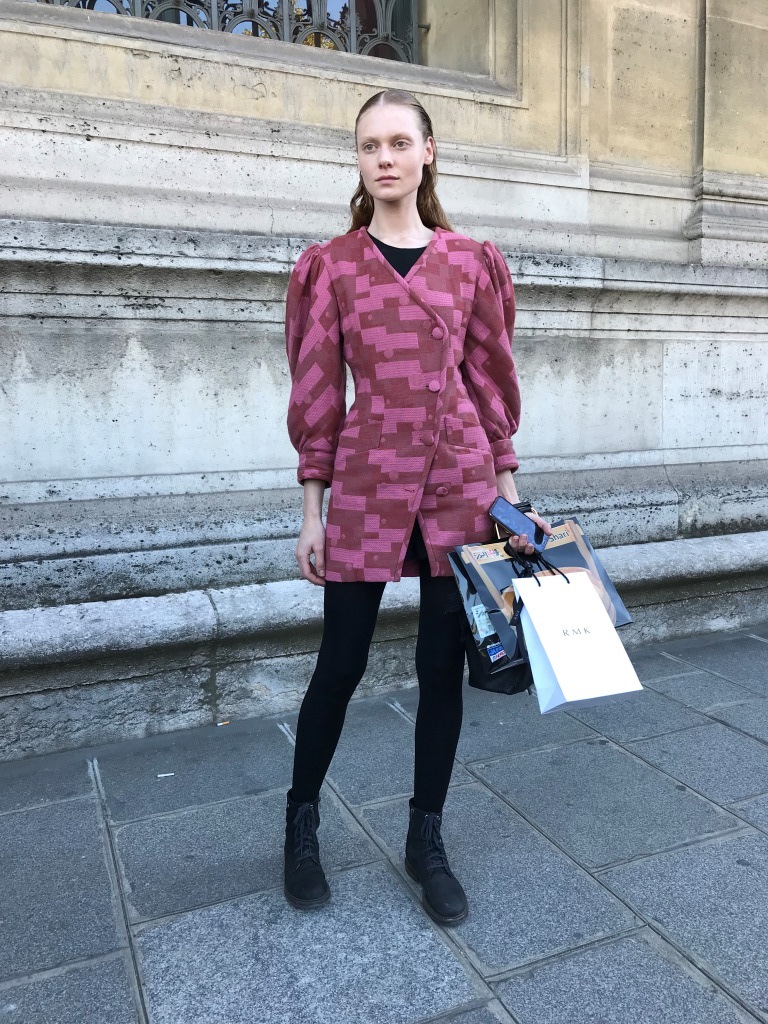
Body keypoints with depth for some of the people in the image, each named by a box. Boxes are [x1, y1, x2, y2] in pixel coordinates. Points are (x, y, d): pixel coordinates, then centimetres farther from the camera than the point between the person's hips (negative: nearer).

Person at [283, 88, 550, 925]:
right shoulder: (330, 267, 4)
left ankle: (426, 841, 27)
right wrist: (311, 510, -1)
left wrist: (508, 490, 7)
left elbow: (490, 380, 9)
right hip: (366, 485, -1)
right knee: (341, 664, 6)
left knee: (443, 665, 7)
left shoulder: (472, 262, 7)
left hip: (459, 482, 2)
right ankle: (301, 822, 31)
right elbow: (316, 392, 2)